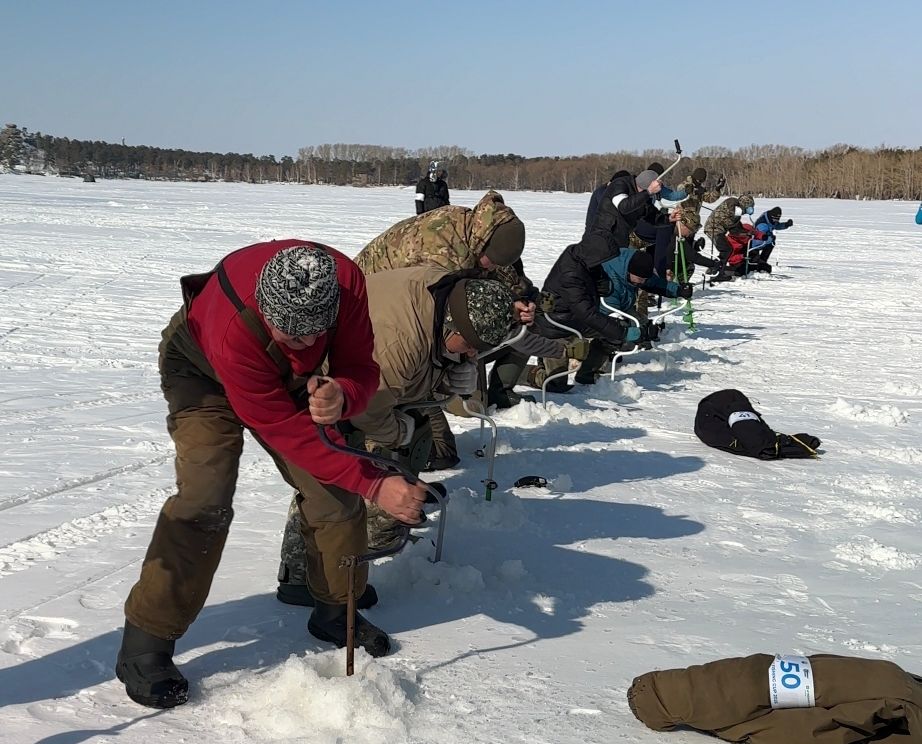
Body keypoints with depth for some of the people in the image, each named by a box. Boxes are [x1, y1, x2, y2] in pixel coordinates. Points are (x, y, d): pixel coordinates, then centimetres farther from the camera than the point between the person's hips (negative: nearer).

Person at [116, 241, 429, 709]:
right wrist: (374, 485, -40)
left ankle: (336, 611, 19)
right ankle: (144, 646, -12)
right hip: (202, 370, -5)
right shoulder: (233, 329, -44)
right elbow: (283, 429, -38)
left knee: (334, 486, -3)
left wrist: (342, 398, -50)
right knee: (206, 498, -22)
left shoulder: (345, 281, -33)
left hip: (289, 376, 5)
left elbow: (360, 369, -24)